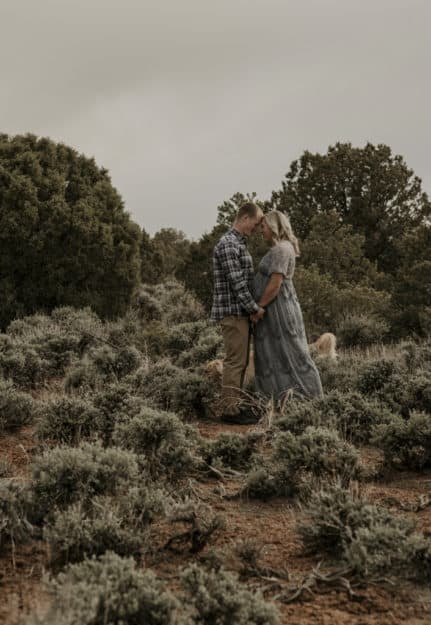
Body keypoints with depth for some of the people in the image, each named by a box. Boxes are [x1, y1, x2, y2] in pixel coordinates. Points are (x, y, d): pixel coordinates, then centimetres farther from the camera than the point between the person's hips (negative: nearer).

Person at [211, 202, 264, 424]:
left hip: (240, 312, 10)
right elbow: (236, 282, -20)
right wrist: (255, 308, -15)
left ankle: (233, 405, 16)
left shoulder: (239, 243, 17)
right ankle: (229, 409, -3)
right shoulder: (228, 244, -15)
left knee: (239, 361, 11)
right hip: (232, 312, -10)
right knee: (235, 361, -7)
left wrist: (253, 308, 15)